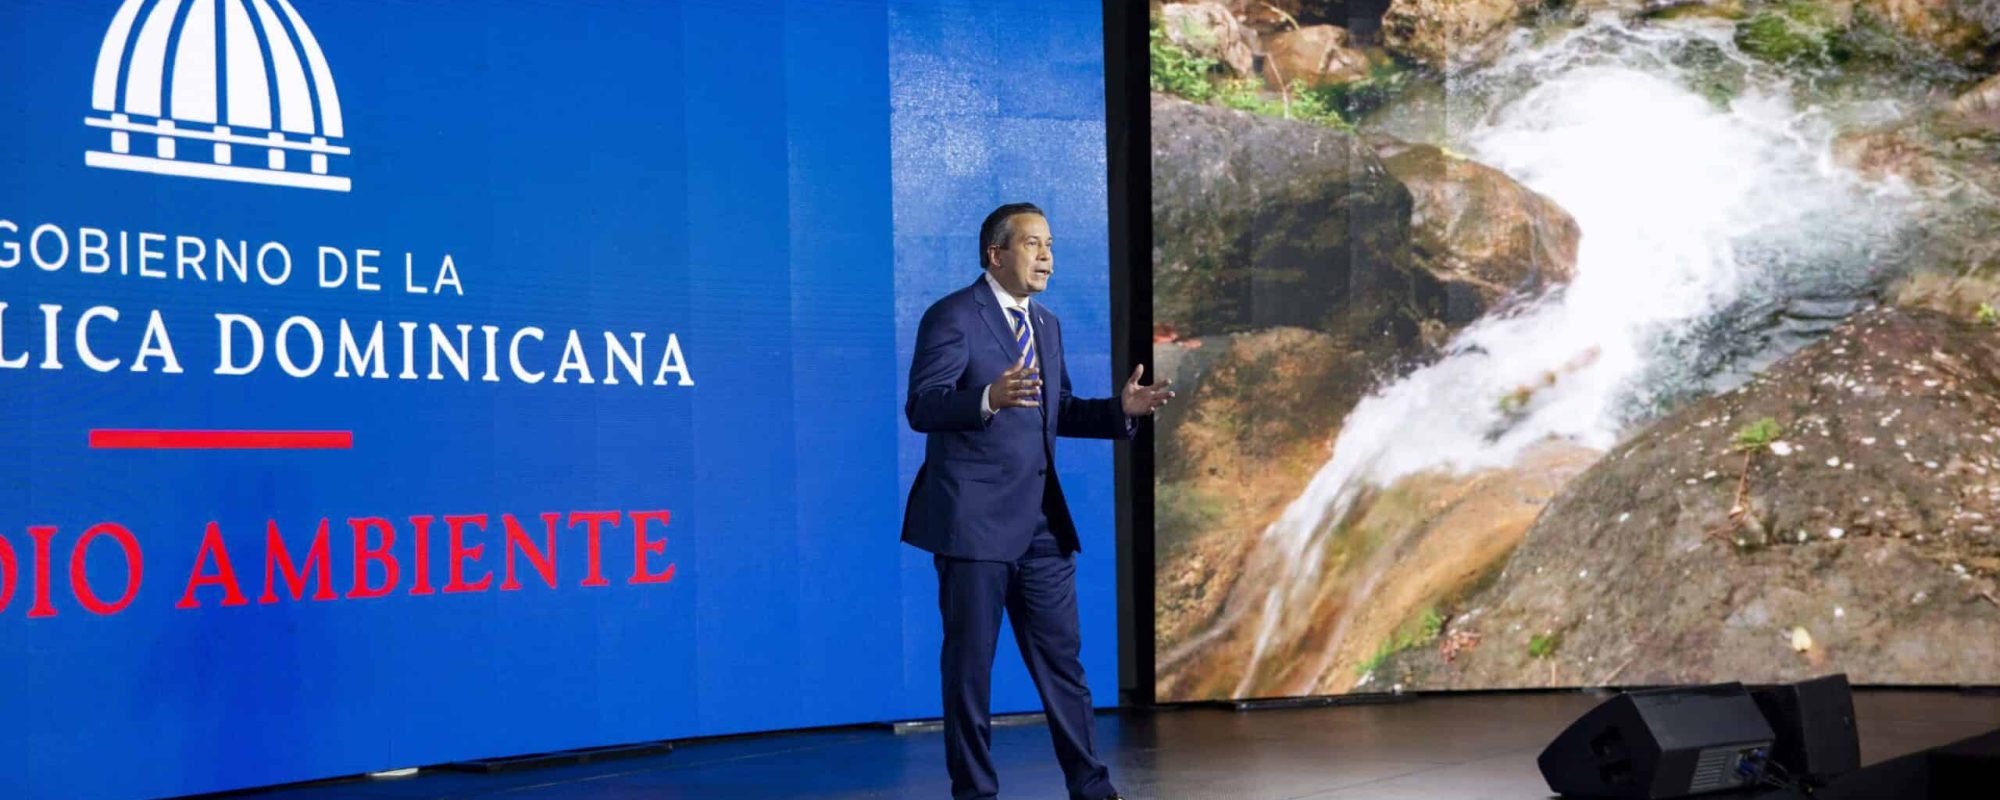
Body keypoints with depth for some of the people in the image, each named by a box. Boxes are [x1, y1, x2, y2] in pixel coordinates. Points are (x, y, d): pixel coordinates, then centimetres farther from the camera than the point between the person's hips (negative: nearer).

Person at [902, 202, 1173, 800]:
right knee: (970, 663, 2)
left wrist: (1121, 410, 5)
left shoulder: (1046, 324, 16)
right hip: (974, 521, -7)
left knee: (1062, 658, 10)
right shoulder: (953, 317, -8)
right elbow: (921, 407, -17)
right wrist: (989, 399, -34)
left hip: (1042, 523, 7)